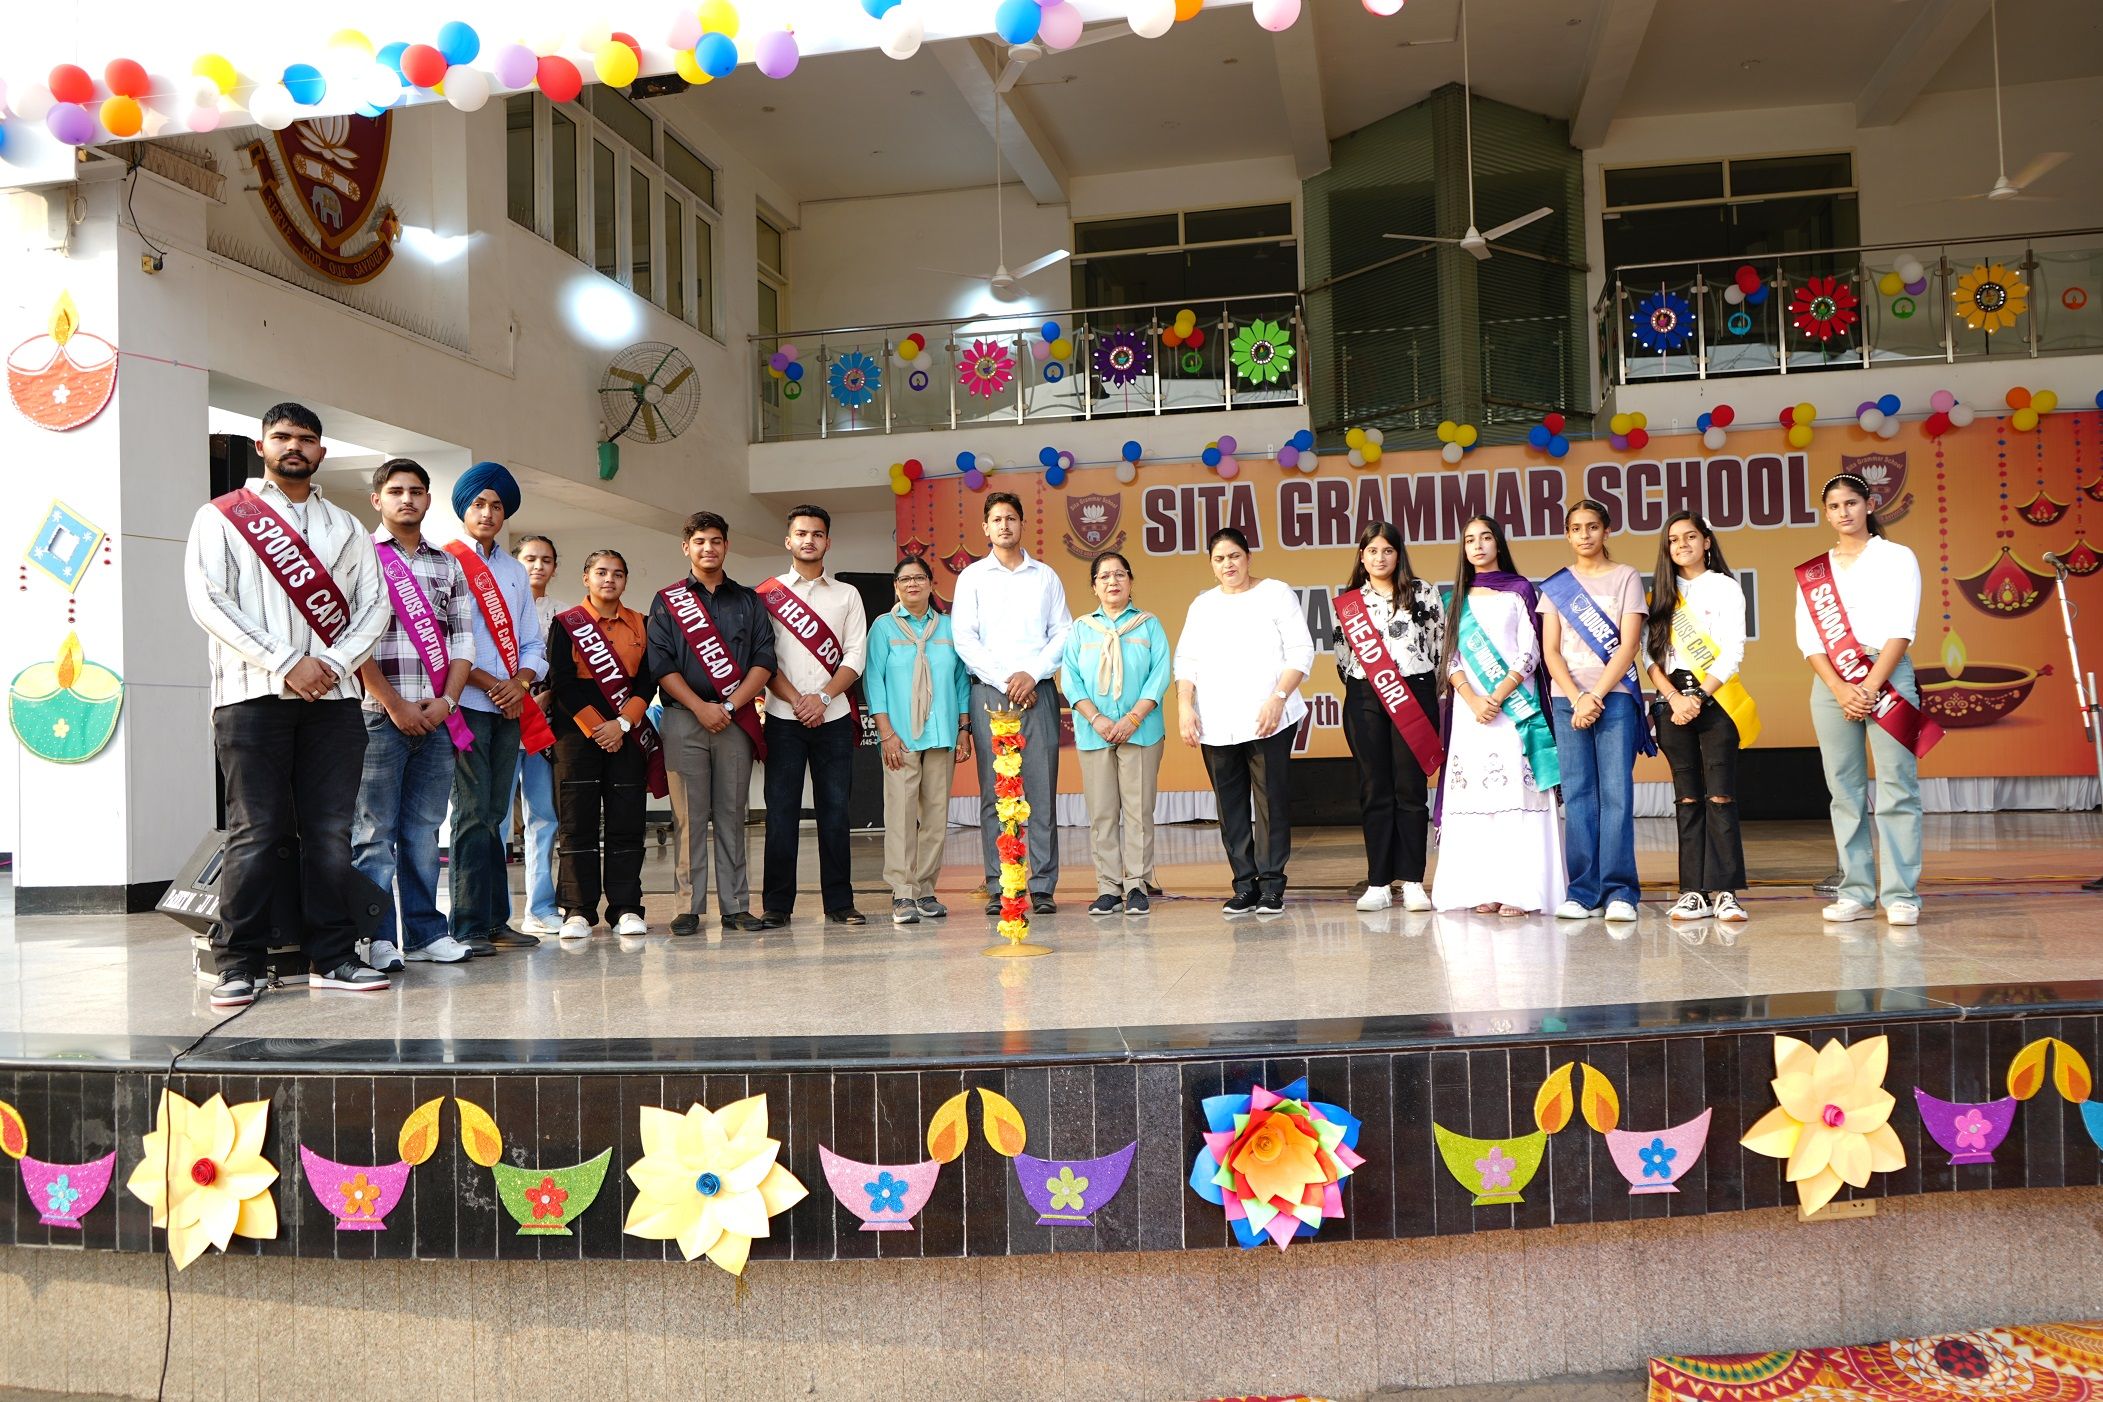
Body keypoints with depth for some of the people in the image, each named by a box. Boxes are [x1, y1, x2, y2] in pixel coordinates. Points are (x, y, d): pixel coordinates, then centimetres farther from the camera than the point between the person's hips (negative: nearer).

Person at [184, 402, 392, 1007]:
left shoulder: (346, 526, 19)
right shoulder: (221, 516, 9)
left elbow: (374, 604, 10)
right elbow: (208, 601, -3)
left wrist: (334, 664, -6)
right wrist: (284, 663, -12)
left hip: (333, 696, 3)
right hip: (252, 693, -3)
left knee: (330, 830, 1)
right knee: (257, 832, -5)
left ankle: (331, 956, 4)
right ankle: (242, 963, 1)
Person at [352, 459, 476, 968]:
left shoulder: (448, 564, 16)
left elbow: (462, 641, 13)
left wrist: (447, 701, -2)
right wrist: (395, 704, -11)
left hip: (437, 716, 4)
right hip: (378, 715, -4)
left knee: (424, 830, 8)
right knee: (374, 831, -2)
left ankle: (425, 930, 13)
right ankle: (377, 937, 2)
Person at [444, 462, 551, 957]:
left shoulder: (515, 572, 19)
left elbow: (533, 644, 16)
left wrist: (520, 682, -3)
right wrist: (489, 684, -12)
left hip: (510, 707, 6)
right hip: (465, 704, -5)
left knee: (494, 814, 8)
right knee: (474, 813, -8)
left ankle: (495, 921, 11)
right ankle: (469, 926, -5)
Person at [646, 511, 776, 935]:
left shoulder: (748, 601, 14)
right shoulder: (667, 600, 11)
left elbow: (764, 661, 5)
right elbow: (661, 663, 1)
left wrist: (730, 705, -8)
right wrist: (700, 707, -11)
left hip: (736, 720, 1)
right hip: (684, 719, -1)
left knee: (732, 815, 2)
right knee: (689, 817, -2)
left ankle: (736, 906, 5)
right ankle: (688, 907, 2)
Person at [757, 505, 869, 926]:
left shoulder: (847, 595, 12)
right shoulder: (766, 595, 7)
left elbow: (855, 657, 4)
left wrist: (822, 697, -9)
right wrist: (796, 701, -10)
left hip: (833, 717, 1)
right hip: (783, 718, -1)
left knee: (835, 810, 2)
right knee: (781, 810, -2)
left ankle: (839, 902, 7)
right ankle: (776, 904, 3)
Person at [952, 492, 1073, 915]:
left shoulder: (1045, 576, 14)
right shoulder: (972, 577, 11)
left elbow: (1063, 634, 7)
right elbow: (964, 639, 2)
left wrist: (1031, 675, -7)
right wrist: (1004, 679, -7)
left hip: (1037, 691, 1)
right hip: (988, 691, -1)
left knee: (1042, 789, -3)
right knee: (993, 793, -2)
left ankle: (1043, 886, 0)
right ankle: (997, 888, 1)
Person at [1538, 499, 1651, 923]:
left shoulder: (1626, 577, 8)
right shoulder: (1556, 585, 13)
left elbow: (1628, 646, -1)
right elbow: (1550, 651, 6)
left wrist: (1596, 696, -10)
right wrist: (1576, 698, -8)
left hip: (1615, 696, -2)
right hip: (1567, 699, 2)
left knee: (1616, 793, -8)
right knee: (1577, 795, -2)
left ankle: (1620, 892, -6)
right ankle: (1583, 892, 0)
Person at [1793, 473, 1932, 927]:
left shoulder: (1896, 557, 6)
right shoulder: (1812, 572, 14)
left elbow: (1901, 630, -3)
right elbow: (1808, 639, 6)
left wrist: (1870, 686, -13)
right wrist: (1841, 690, -9)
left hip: (1888, 676, -3)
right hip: (1831, 684, 3)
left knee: (1897, 789, -6)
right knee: (1844, 791, 2)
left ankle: (1901, 895, -5)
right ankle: (1856, 893, 6)